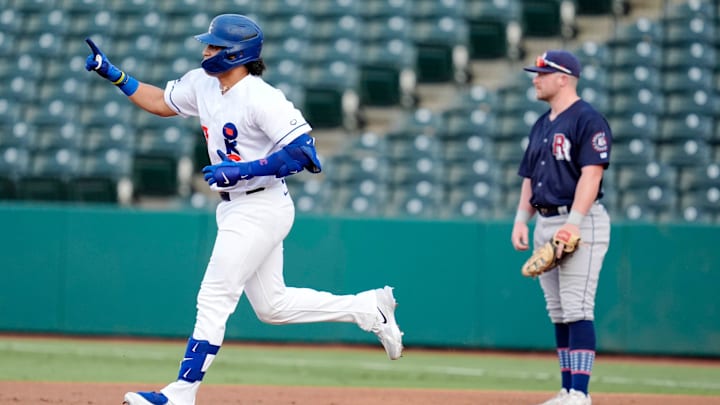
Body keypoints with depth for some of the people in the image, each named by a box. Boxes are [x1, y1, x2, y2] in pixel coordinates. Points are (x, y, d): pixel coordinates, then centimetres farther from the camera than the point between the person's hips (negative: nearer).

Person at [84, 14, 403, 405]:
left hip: (262, 208, -10)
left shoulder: (261, 98, -21)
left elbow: (302, 153, -24)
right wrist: (113, 74, 12)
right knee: (272, 306, 16)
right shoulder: (201, 84, 5)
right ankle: (368, 308, 26)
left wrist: (242, 170, -26)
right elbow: (160, 102, 22)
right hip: (235, 208, 10)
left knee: (213, 300, -10)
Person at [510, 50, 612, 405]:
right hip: (545, 224, 9)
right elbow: (530, 177, 22)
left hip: (580, 223, -9)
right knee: (558, 312, 8)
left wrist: (573, 223, -25)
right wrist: (521, 219, 8)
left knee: (577, 310, -12)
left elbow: (591, 174, -18)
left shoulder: (588, 120, -9)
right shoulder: (541, 125, 18)